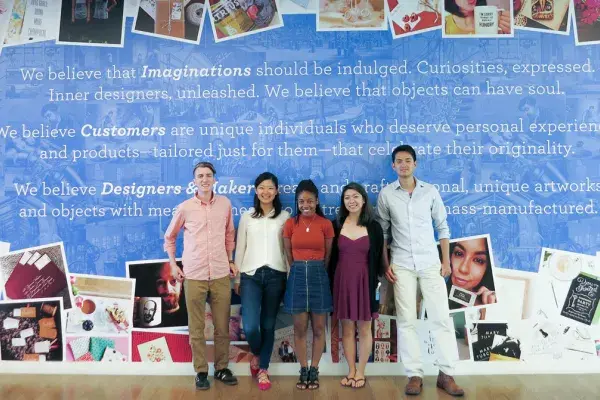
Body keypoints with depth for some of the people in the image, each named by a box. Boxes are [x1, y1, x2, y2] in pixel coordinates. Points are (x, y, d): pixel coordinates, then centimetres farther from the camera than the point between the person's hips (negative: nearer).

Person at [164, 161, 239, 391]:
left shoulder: (225, 204, 2)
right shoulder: (184, 208, -2)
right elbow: (169, 237, 12)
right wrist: (173, 263, 6)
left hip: (221, 275, 2)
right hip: (194, 276, -1)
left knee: (222, 327, 10)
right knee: (196, 328, 7)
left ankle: (221, 368, 27)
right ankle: (201, 371, 22)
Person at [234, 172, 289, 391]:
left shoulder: (285, 216, 5)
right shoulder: (247, 216, 8)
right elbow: (240, 248, 9)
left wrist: (290, 277, 2)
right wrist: (237, 278, 9)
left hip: (275, 275, 0)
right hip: (251, 275, 0)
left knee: (268, 325, 7)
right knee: (250, 326, -9)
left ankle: (263, 369, 24)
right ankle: (256, 354, 24)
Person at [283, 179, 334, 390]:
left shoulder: (326, 224, -2)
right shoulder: (290, 224, 1)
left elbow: (328, 255, 7)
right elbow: (288, 254, 9)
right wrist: (301, 270, 12)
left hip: (319, 276, -1)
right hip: (298, 277, 1)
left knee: (318, 328, 7)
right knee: (300, 328, 7)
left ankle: (314, 371, 21)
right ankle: (303, 370, 21)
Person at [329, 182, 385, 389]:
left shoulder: (374, 227, -1)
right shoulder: (337, 225, 2)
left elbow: (377, 258, 1)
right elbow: (331, 257, 4)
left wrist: (376, 283, -4)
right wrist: (331, 283, 0)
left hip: (365, 280, -1)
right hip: (342, 280, 1)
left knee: (364, 328, 8)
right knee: (347, 327, 10)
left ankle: (361, 372, 22)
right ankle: (351, 371, 24)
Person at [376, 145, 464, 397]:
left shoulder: (430, 191, 2)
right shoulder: (386, 195, 0)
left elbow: (442, 227, 6)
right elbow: (382, 232, 4)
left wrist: (446, 260, 1)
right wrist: (386, 265, -1)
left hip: (430, 263, 1)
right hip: (402, 265, 0)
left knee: (441, 318, 2)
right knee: (406, 321, 3)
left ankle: (446, 374, 14)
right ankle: (415, 375, 14)